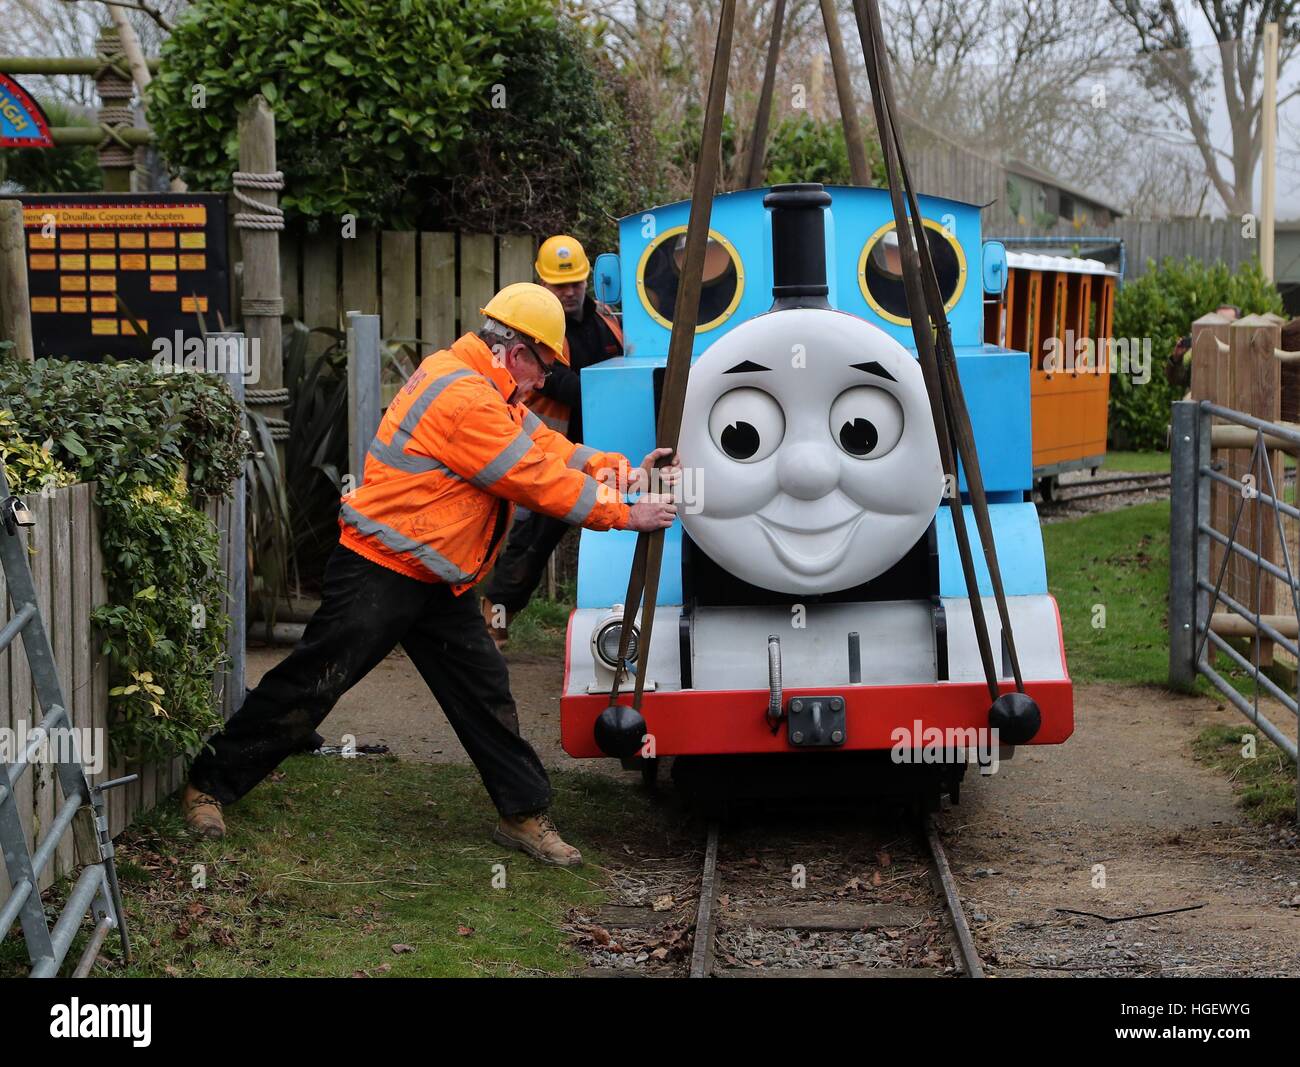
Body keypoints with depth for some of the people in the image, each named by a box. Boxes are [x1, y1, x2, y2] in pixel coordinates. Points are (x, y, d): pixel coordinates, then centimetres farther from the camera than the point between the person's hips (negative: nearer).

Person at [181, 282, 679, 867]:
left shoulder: (488, 391, 9)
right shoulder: (463, 400, -24)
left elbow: (545, 445, 11)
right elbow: (538, 482, -21)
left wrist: (615, 468, -4)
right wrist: (625, 514, -14)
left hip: (437, 584, 10)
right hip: (380, 572, -10)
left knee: (484, 692, 7)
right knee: (311, 684, -4)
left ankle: (523, 815, 14)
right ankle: (210, 784, 8)